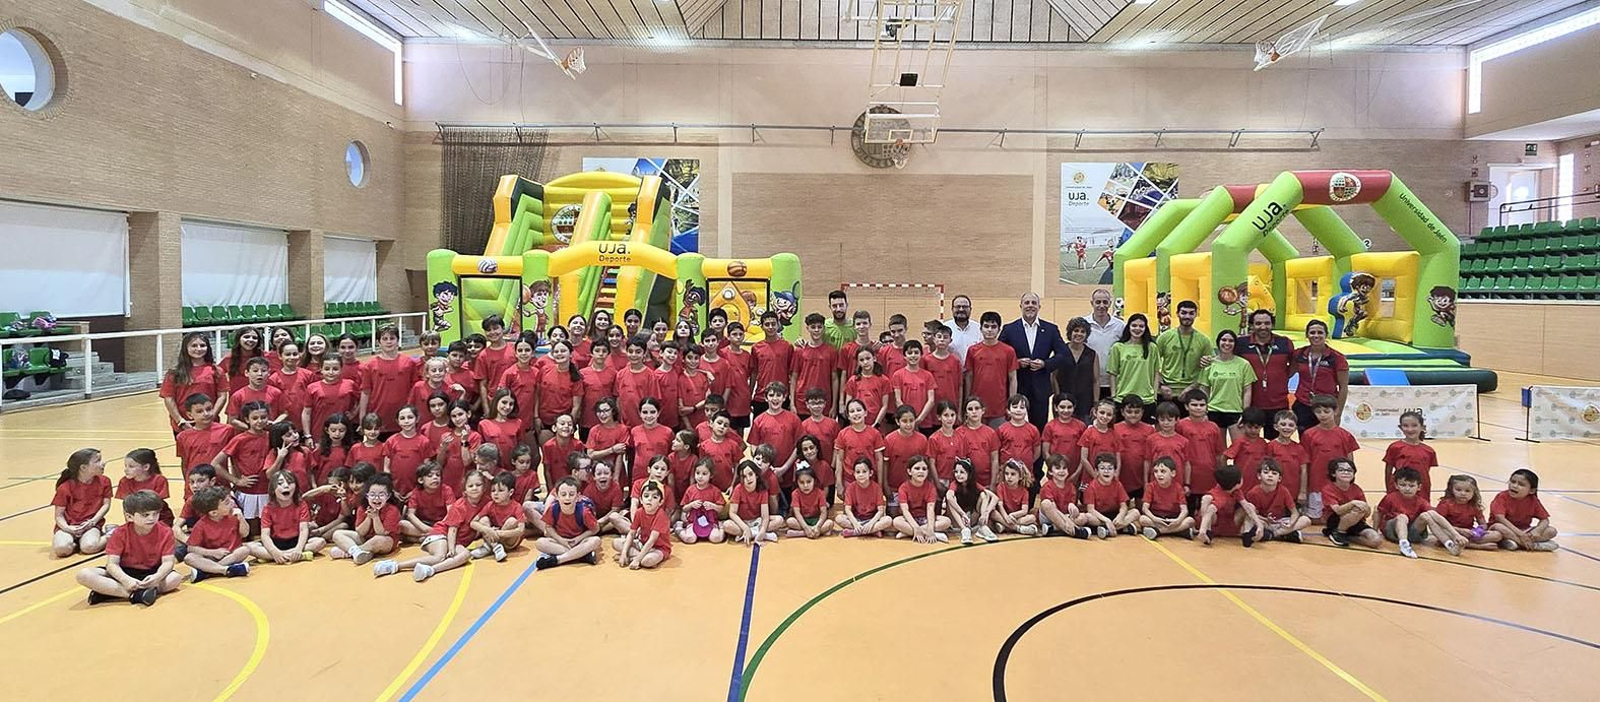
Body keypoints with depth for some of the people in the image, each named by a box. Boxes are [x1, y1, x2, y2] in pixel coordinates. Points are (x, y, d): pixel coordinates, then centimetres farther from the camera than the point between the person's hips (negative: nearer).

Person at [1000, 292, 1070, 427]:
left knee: (1040, 427, 5)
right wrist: (1017, 362, -14)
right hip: (1016, 387, -1)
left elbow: (1063, 354, 4)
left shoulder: (1051, 329, 5)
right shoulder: (1009, 329, 2)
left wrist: (1045, 364, -11)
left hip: (1041, 389, 1)